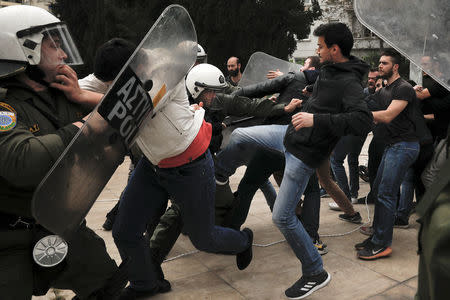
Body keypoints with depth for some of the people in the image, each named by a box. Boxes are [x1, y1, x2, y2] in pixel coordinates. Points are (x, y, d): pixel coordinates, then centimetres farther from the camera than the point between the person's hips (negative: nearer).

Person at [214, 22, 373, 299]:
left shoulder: (349, 84, -24)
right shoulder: (329, 70, 3)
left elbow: (364, 121, -39)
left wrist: (316, 120, -40)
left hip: (304, 154, -9)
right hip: (290, 133, 9)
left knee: (283, 217, -4)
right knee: (240, 135, 15)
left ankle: (315, 274, 14)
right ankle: (219, 174, 45)